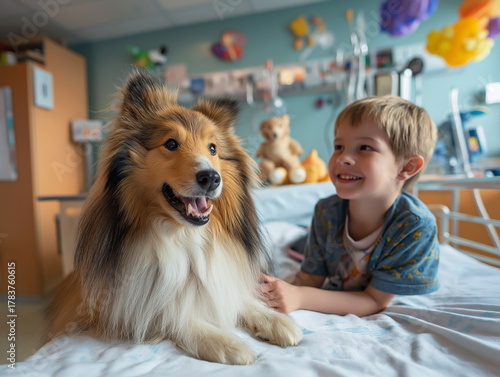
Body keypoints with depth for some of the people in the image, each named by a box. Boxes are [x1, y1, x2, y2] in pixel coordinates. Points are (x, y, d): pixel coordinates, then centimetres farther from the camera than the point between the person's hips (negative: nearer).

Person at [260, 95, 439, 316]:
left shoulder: (415, 227, -28)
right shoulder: (327, 212, -16)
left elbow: (375, 302, -26)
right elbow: (309, 279, -10)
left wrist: (300, 298, -39)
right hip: (335, 299, 3)